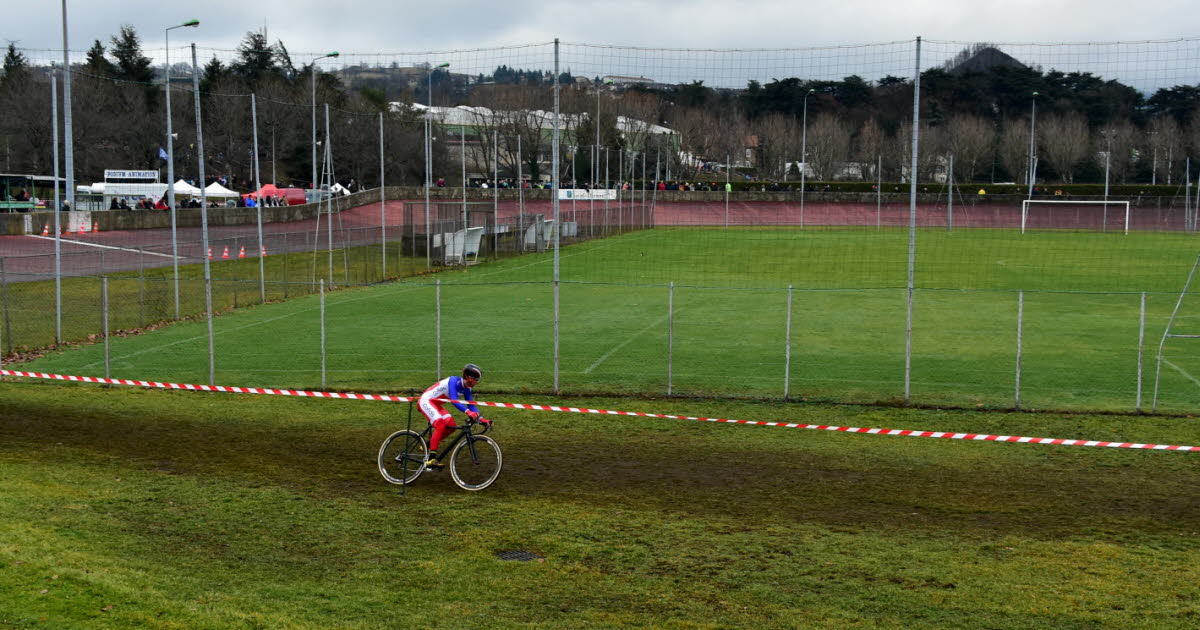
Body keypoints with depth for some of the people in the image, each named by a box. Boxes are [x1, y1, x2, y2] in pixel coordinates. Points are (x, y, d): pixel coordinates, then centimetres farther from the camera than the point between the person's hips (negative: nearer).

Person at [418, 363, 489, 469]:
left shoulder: (466, 389, 1)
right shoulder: (454, 381, -25)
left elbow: (471, 405, -2)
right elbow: (454, 400, -38)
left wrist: (481, 418, -17)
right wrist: (468, 412, -51)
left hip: (436, 404, 9)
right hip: (426, 401, -9)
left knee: (451, 425, -8)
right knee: (440, 424, -27)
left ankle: (428, 444, 10)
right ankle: (431, 458, -30)